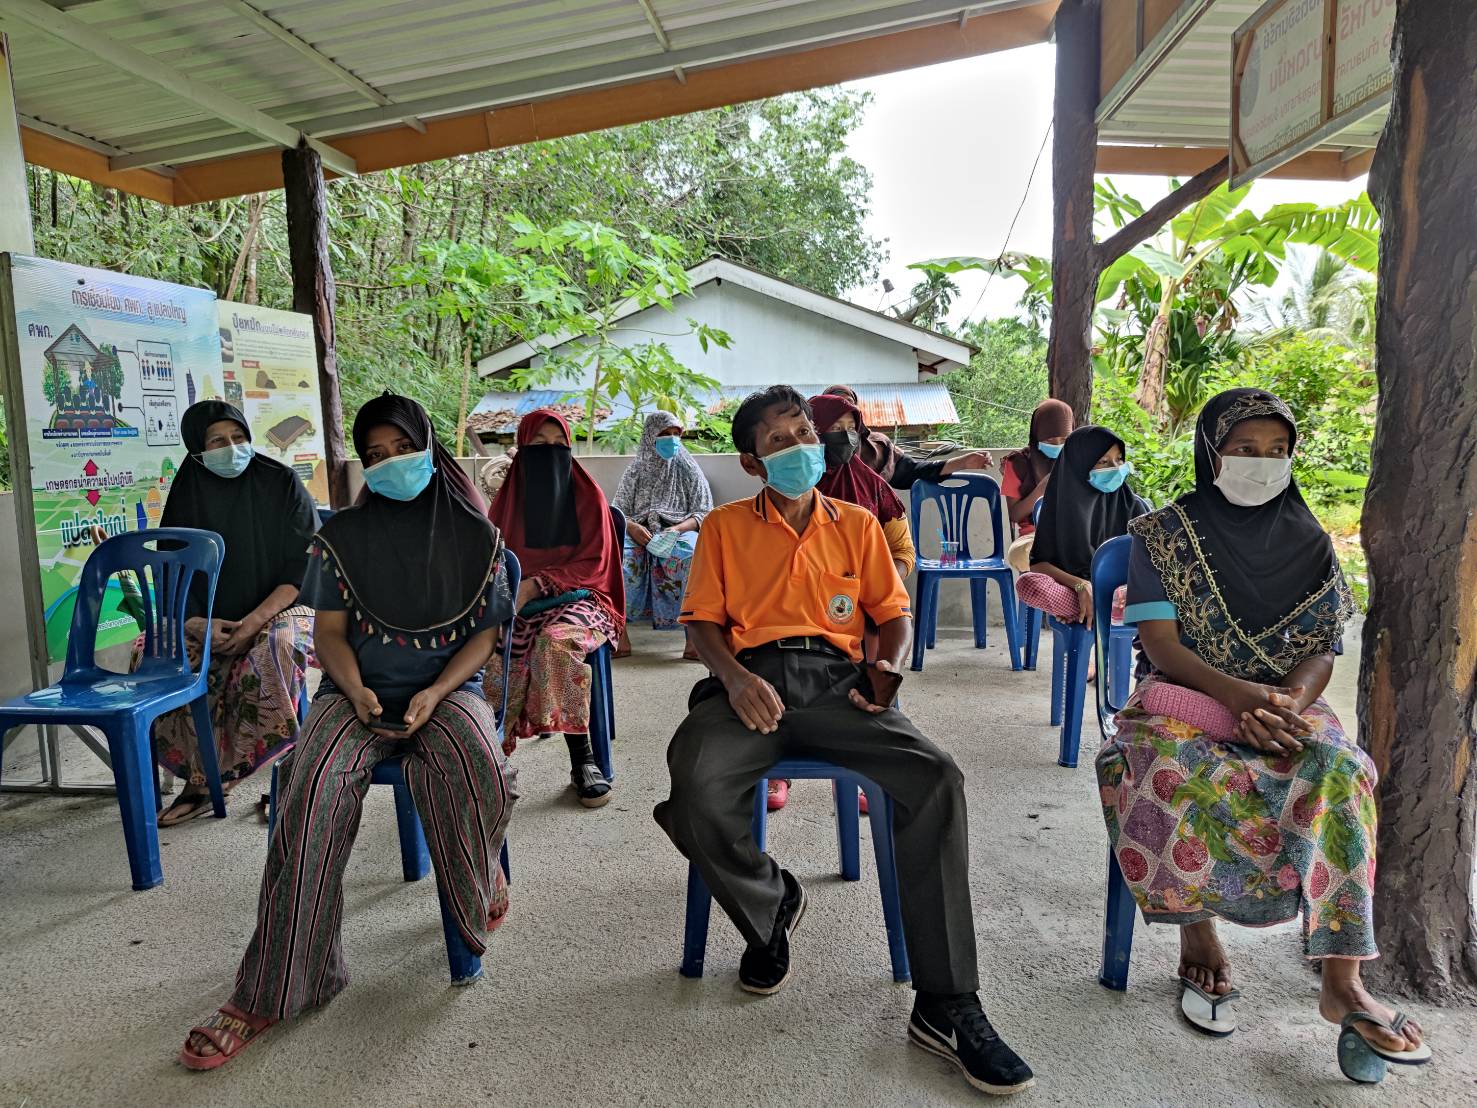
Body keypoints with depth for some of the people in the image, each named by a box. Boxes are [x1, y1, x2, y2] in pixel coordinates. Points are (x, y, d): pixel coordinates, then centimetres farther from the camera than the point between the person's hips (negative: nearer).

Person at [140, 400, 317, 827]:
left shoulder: (280, 482, -4)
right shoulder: (187, 493, 4)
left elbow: (305, 563, -8)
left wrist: (257, 618, -19)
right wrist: (200, 623, -15)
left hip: (280, 608, -4)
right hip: (211, 619, 4)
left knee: (275, 646, -37)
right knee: (151, 655, -22)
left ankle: (234, 764, -19)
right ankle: (199, 778, -13)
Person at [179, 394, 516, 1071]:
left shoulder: (474, 536, 6)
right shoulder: (343, 537, 10)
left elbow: (483, 635, 4)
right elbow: (329, 633, 7)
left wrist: (434, 695, -13)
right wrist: (356, 689, -13)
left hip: (446, 688, -1)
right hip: (359, 691, 1)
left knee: (479, 772, -35)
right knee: (312, 791, -29)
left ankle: (480, 885, 0)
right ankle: (271, 989, -21)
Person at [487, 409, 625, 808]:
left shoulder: (588, 498, 5)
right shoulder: (507, 500, 14)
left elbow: (592, 564, -1)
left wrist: (535, 585, -14)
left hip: (577, 599, -2)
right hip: (520, 606, 3)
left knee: (557, 643, -36)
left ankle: (582, 760, -27)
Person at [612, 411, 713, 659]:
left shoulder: (688, 470, 11)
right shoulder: (635, 471, 14)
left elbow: (703, 513, 3)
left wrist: (677, 529, -17)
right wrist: (632, 527, -15)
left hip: (679, 534, -1)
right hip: (640, 535, 1)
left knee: (691, 556, -37)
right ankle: (620, 635, -31)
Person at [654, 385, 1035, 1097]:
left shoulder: (856, 524, 20)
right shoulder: (725, 527, 16)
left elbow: (893, 611, 18)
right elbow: (703, 619, 9)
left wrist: (888, 665, -5)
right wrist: (734, 677, -12)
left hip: (835, 679, 1)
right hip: (752, 677, -1)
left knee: (936, 779, -26)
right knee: (697, 786, -33)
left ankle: (945, 1005, -15)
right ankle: (770, 909, 3)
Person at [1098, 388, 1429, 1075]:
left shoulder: (1307, 542, 10)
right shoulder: (1165, 534, 1)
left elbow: (1322, 650, 5)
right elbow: (1161, 643, -7)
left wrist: (1288, 702, -19)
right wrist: (1240, 695, -24)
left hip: (1285, 703, 2)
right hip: (1187, 698, -2)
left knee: (1338, 772, -31)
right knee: (1170, 776, -36)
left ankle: (1341, 983, -26)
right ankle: (1198, 936, -13)